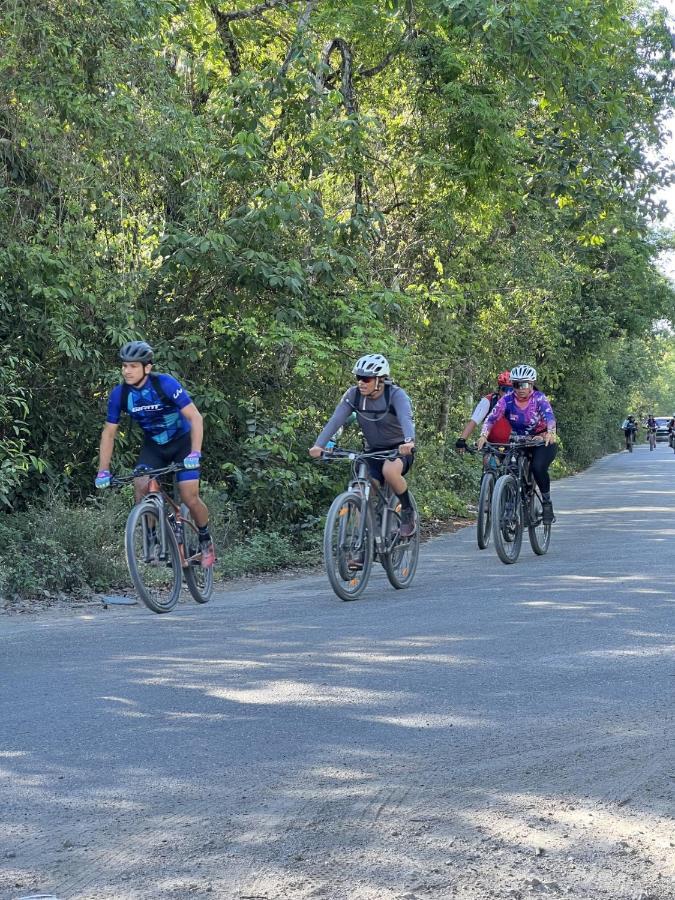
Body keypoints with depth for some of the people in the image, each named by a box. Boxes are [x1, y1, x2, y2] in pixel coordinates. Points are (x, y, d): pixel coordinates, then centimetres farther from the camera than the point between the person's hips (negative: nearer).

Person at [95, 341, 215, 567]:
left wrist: (195, 453, -39)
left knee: (189, 498, -13)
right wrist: (103, 471, -14)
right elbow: (109, 433, -7)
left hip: (182, 442, -3)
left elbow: (195, 417, -28)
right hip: (153, 445, 3)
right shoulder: (119, 394, -16)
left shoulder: (165, 384, -28)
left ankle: (205, 540, 14)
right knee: (140, 486, -21)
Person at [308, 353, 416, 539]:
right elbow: (335, 420, -20)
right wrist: (318, 445, -36)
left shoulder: (396, 395, -21)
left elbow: (406, 418, -39)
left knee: (390, 470, -36)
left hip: (400, 449, -4)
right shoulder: (353, 395, -10)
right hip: (374, 451, 4)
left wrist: (409, 441, -61)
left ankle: (408, 511, -12)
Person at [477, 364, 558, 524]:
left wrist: (551, 433, -53)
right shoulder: (507, 400, -11)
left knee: (538, 468, -30)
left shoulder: (539, 398, -17)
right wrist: (484, 435, -39)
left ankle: (547, 503, -10)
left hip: (543, 442, -3)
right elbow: (491, 418, -20)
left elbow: (549, 416, -32)